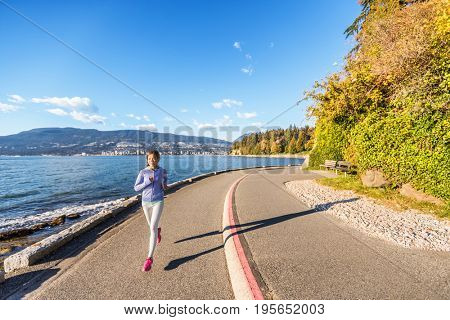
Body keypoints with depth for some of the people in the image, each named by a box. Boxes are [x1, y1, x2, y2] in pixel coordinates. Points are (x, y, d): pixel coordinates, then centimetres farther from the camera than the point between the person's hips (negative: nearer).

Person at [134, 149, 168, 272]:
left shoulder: (162, 171, -4)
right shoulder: (143, 172, -5)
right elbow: (136, 188, -6)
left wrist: (164, 185, -3)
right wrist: (148, 182, -20)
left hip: (158, 202, -2)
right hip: (146, 202, 3)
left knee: (153, 228, -13)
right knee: (152, 225, 22)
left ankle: (150, 258, -5)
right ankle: (158, 230, 60)